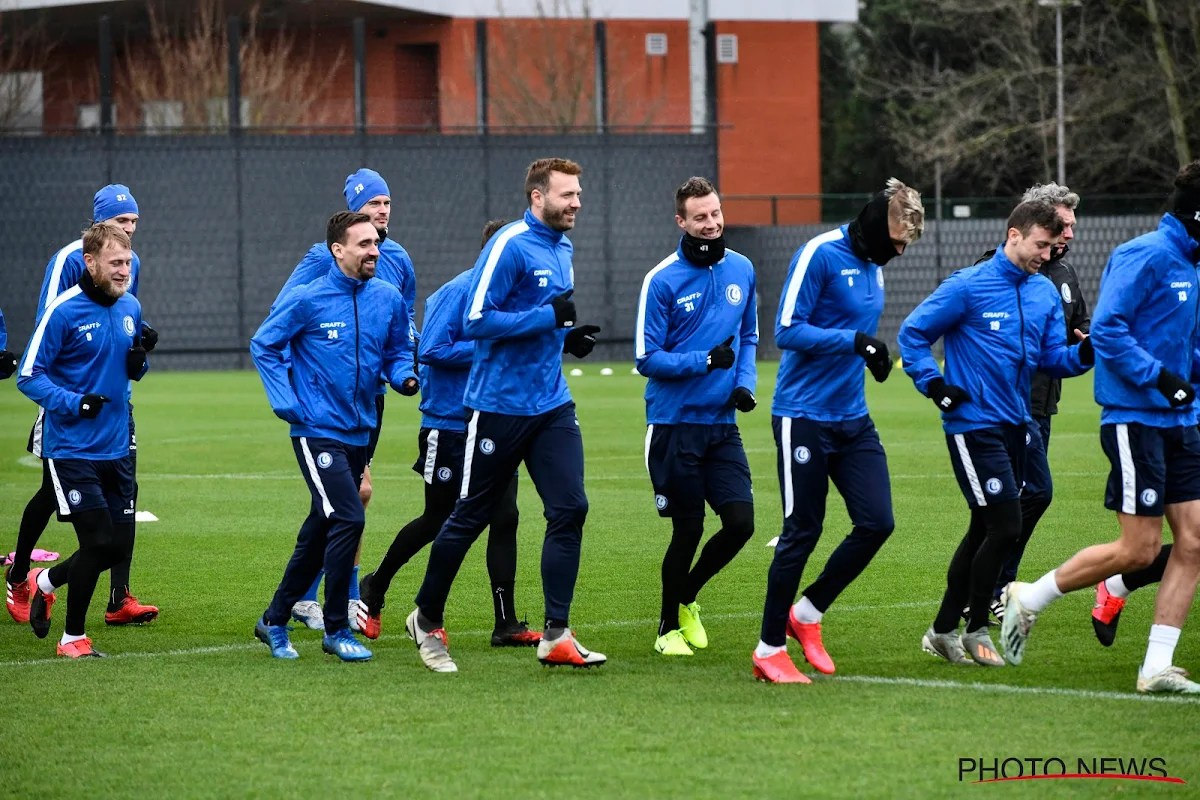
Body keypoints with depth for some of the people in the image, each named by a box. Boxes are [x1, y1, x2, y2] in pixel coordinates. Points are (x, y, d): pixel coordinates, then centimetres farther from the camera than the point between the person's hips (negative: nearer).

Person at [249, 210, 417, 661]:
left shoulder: (388, 299, 2)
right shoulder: (308, 299, -11)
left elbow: (398, 352, 14)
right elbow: (263, 345, -1)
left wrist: (406, 378, -9)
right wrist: (287, 404, -8)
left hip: (359, 433, 6)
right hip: (317, 432, -6)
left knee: (321, 532, 13)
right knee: (349, 519, -16)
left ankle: (275, 621, 28)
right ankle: (336, 630, -4)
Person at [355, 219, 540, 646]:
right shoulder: (459, 292, -14)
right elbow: (431, 351, -21)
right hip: (449, 425, -6)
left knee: (505, 517, -3)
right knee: (437, 522, 6)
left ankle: (507, 624, -1)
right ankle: (374, 588, 30)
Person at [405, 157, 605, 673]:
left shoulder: (562, 249, 13)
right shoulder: (510, 246, -14)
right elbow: (476, 321, -19)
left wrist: (567, 338, 7)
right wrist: (548, 317, -22)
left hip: (552, 405, 7)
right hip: (500, 404, -7)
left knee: (569, 509, -7)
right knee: (470, 517, 4)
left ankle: (556, 636, -4)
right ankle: (427, 620, 22)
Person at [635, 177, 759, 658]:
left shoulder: (741, 270, 6)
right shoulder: (662, 281, -10)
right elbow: (647, 359, -9)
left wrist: (744, 383, 1)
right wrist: (705, 361, -20)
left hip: (722, 422, 5)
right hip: (675, 424, -5)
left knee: (740, 523, -3)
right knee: (688, 530, 0)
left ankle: (686, 599, 23)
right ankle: (669, 628, 20)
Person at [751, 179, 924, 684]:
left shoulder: (873, 265, 12)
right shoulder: (820, 255, -13)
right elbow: (788, 331, -17)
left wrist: (872, 352, 9)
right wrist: (854, 340, -25)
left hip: (853, 420, 8)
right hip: (804, 418, -8)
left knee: (877, 523, -2)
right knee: (802, 532, -3)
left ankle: (807, 614, 16)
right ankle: (769, 651, 9)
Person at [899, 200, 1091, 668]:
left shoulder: (1046, 293, 8)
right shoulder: (968, 287, -10)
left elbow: (1052, 358, 9)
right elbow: (912, 335, -4)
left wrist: (1085, 353, -11)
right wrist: (935, 387, -12)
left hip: (1014, 426, 8)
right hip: (973, 425, -8)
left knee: (985, 531, 12)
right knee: (1005, 527, -12)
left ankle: (943, 632, 22)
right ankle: (976, 629, 3)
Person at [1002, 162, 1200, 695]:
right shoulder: (1147, 256, -13)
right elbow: (1107, 328, -19)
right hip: (1135, 419, -8)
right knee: (1139, 549, -7)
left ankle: (1157, 668, 4)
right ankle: (1029, 600, 11)